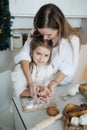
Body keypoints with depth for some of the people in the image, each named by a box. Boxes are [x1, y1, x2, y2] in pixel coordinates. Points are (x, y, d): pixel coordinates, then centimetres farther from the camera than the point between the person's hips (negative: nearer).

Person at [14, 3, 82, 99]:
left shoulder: (72, 39, -23)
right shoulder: (37, 35, -16)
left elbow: (68, 67, -17)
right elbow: (24, 55, -23)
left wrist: (54, 83, -32)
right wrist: (30, 82, -35)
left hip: (61, 85, 0)